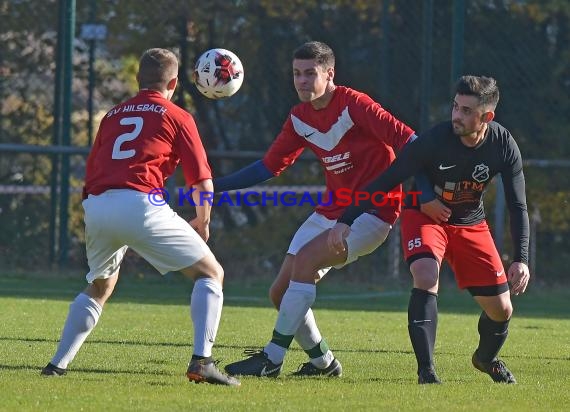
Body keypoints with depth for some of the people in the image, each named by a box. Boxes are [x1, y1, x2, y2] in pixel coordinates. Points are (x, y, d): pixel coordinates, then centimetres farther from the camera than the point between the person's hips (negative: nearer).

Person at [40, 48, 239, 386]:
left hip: (95, 206, 5)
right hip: (141, 204, -5)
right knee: (211, 273, 6)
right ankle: (202, 361, -10)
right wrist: (203, 223, 25)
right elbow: (203, 183, 8)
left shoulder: (113, 115, 25)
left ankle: (58, 364, 21)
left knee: (99, 288, 30)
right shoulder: (177, 117, 12)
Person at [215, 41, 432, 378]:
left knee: (305, 260, -26)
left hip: (372, 211, -8)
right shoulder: (299, 118, 6)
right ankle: (322, 361, 19)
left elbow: (408, 142, -21)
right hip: (332, 210, 8)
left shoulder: (354, 105, -17)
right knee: (280, 292, 1)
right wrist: (215, 186, 9)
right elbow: (269, 167, 15)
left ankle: (272, 360, -22)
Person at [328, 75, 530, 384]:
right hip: (424, 216, -3)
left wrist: (521, 259, -22)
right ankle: (426, 369, -27)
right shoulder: (433, 141, -29)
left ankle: (486, 358, 36)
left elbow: (517, 206, -11)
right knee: (426, 278, -33)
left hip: (471, 223, 3)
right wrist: (345, 221, -32)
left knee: (501, 310, 3)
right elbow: (385, 182, -25)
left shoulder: (504, 146, -19)